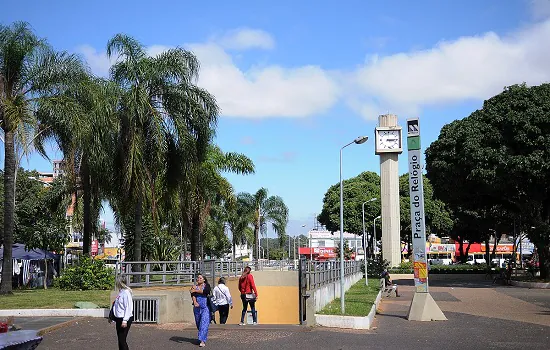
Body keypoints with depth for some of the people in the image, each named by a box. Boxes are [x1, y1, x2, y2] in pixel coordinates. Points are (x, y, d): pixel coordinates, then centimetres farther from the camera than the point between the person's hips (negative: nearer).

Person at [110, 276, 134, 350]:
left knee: (122, 340, -6)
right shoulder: (120, 292, 11)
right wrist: (112, 318, 25)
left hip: (124, 319, -9)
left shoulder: (126, 293, -16)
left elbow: (128, 308, -21)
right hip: (119, 319, 9)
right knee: (120, 339, 15)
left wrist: (125, 320, -25)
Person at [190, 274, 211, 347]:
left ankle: (202, 341, -15)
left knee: (204, 323, -12)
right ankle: (202, 337, 29)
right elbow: (193, 295, -8)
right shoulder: (194, 287, 9)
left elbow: (205, 291, -16)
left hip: (205, 307, -3)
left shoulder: (207, 286, 6)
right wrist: (195, 302, -27)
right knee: (198, 323, 9)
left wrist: (195, 290, -11)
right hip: (197, 307, 3)